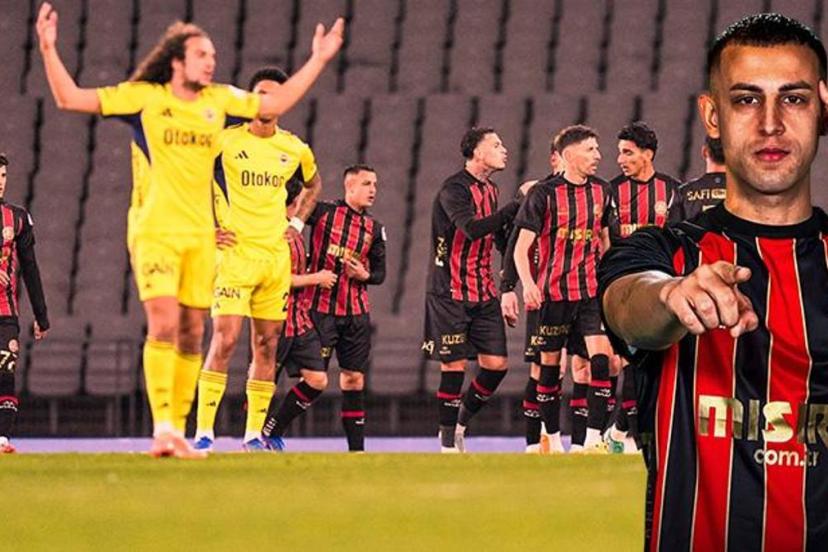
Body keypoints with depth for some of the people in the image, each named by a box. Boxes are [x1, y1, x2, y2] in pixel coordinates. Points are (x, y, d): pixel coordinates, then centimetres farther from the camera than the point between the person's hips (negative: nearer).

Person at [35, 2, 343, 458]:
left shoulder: (219, 100, 10)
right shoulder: (144, 97, -3)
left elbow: (276, 103, 24)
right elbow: (69, 98, -5)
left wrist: (318, 60, 21)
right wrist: (49, 50, -16)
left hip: (200, 234, 5)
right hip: (153, 229, -5)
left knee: (191, 334, 3)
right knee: (163, 324, -17)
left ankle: (177, 431, 9)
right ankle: (161, 429, -20)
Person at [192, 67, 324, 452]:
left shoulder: (295, 149, 8)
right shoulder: (226, 141, -6)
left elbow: (314, 183, 29)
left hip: (276, 257, 5)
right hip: (234, 253, -5)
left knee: (267, 345, 6)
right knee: (225, 340, -14)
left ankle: (254, 434, 12)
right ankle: (203, 432, -13)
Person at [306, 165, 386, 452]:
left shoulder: (374, 228, 11)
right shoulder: (323, 212, -3)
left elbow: (380, 272, 15)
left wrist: (365, 275, -6)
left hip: (356, 312, 5)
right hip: (321, 307, -5)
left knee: (354, 378, 6)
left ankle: (356, 446, 11)